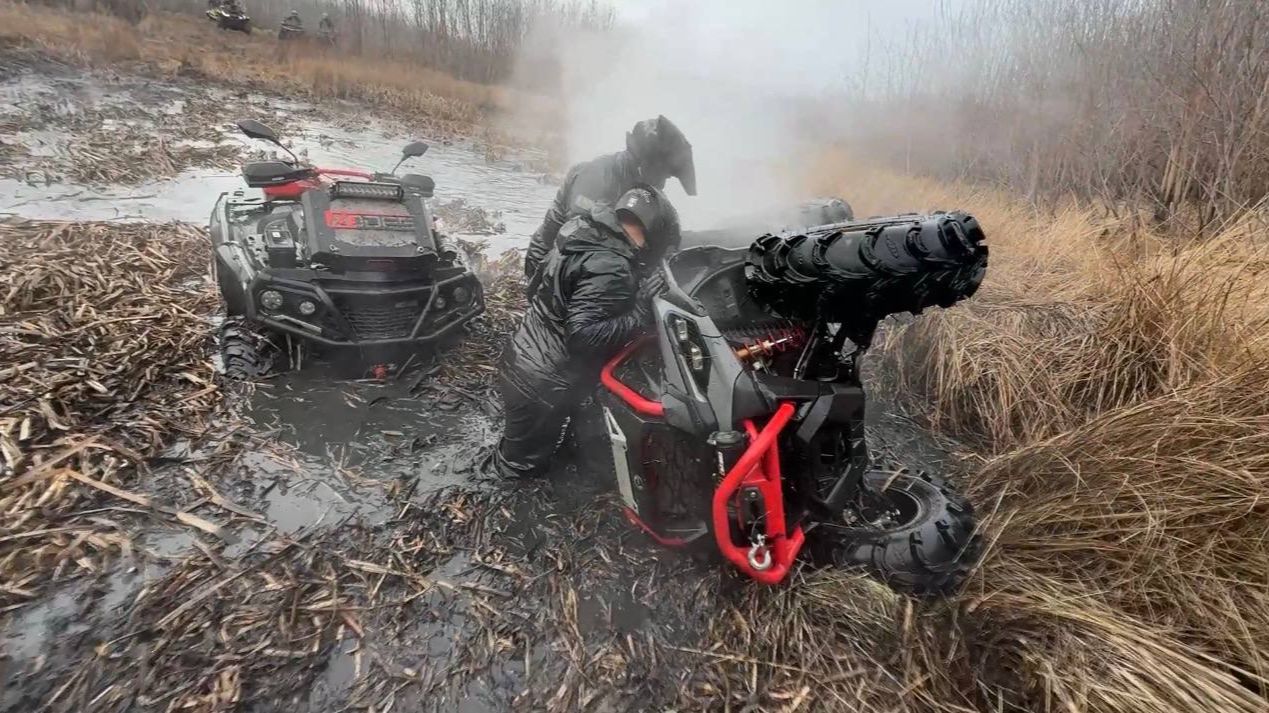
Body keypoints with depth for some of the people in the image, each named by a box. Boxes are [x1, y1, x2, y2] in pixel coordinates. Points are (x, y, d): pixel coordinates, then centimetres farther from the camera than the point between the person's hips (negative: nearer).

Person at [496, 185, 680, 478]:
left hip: (524, 359, 9)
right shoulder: (610, 267, -28)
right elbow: (582, 336, -35)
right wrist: (641, 313, -26)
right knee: (524, 465, 19)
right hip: (538, 385, -9)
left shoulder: (586, 230, 1)